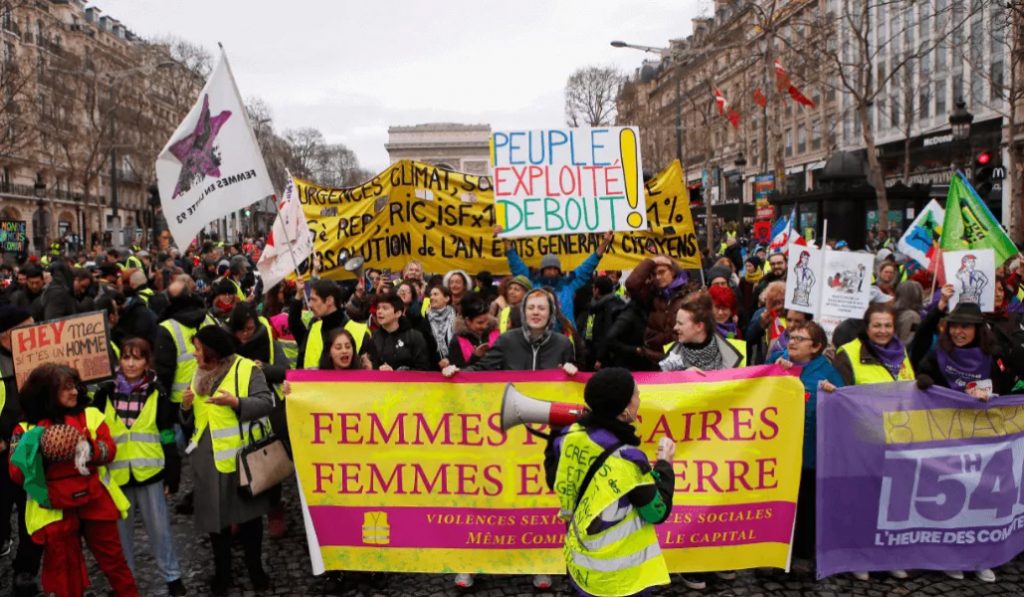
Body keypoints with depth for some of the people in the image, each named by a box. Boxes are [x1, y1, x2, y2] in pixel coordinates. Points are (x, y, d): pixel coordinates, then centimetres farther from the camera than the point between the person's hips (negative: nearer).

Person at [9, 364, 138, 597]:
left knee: (113, 558, 13)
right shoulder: (27, 429, -3)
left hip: (96, 502, 1)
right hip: (56, 510, -1)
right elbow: (17, 474, -7)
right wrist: (38, 453, -23)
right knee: (64, 569, 13)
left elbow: (110, 449, -3)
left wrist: (89, 449, -23)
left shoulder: (90, 415, 2)